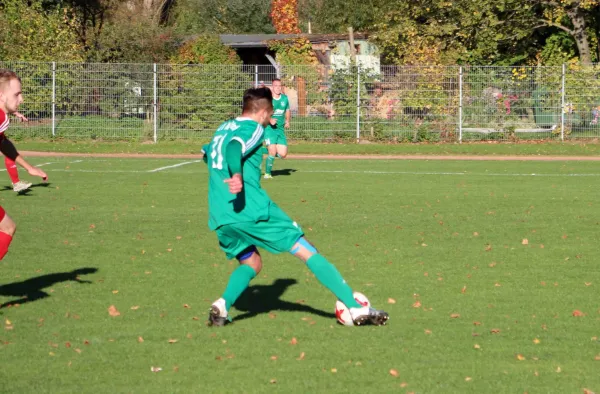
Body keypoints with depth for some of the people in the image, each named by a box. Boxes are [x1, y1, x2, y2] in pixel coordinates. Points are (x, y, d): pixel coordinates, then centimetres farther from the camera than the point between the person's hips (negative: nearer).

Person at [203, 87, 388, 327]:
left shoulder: (223, 129, 21)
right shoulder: (253, 128, -1)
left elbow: (207, 154, 41)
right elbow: (234, 148, -22)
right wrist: (236, 175, -41)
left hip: (220, 218, 7)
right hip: (252, 209, -7)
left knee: (251, 264, 28)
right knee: (307, 252, 0)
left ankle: (222, 305, -1)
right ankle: (356, 308, -2)